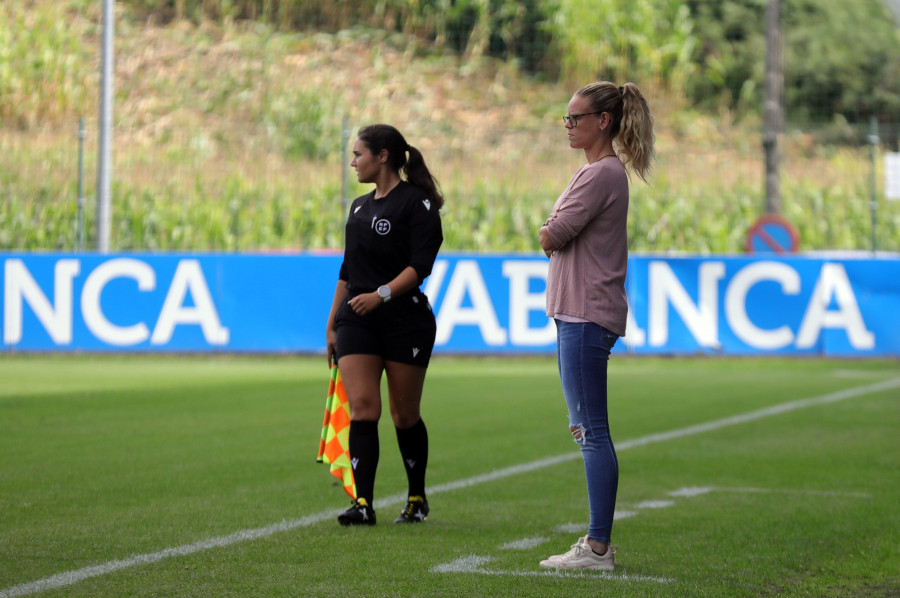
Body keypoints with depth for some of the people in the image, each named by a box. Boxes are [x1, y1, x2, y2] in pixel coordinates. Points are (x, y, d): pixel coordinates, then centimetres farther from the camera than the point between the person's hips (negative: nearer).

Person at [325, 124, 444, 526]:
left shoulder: (416, 203, -5)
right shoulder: (360, 206, 18)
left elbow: (420, 265, -15)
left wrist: (382, 294, -27)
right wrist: (331, 324, 22)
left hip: (406, 319, -5)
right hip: (357, 319, 5)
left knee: (404, 415, 3)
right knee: (362, 407, -10)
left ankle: (417, 499, 21)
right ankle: (363, 503, -15)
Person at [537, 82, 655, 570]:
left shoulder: (602, 174, -14)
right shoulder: (603, 171, 18)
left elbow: (550, 238, -16)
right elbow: (552, 237, 21)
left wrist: (549, 231, 4)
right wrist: (554, 233, 1)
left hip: (586, 316, -11)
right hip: (579, 312, 11)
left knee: (593, 431, -10)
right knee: (587, 430, 13)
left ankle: (598, 547, -9)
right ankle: (598, 541, 17)